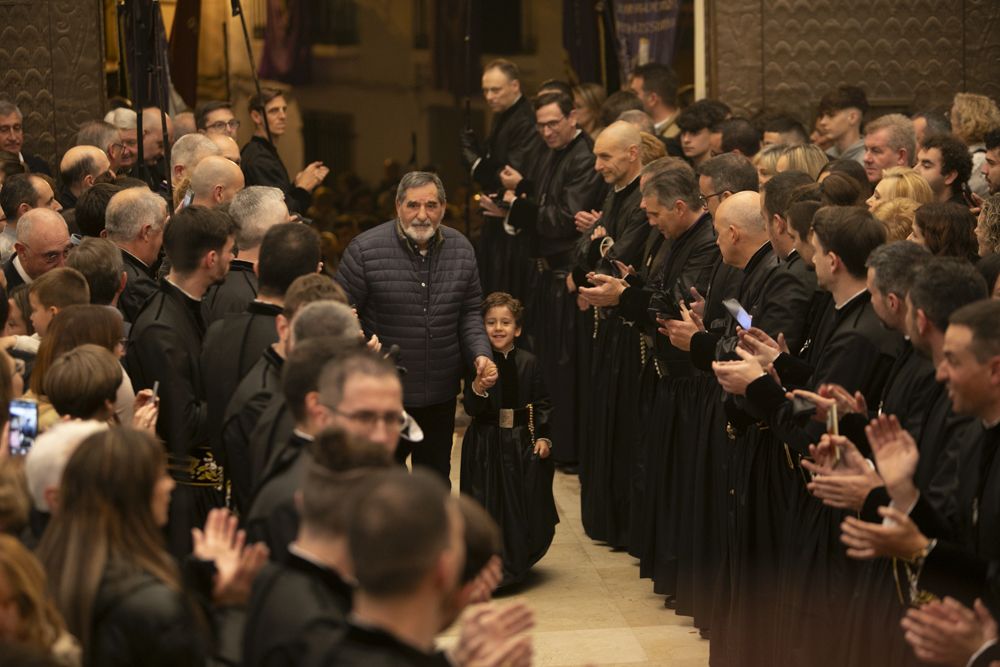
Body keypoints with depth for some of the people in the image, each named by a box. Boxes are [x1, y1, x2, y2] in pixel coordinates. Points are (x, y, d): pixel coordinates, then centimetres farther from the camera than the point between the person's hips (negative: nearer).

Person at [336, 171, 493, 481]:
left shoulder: (461, 250, 1)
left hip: (440, 396, 4)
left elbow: (470, 312, 9)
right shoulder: (365, 250, -14)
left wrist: (480, 353, -7)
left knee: (436, 478, 18)